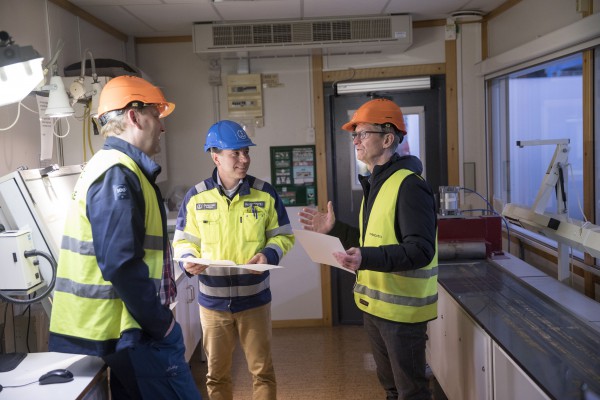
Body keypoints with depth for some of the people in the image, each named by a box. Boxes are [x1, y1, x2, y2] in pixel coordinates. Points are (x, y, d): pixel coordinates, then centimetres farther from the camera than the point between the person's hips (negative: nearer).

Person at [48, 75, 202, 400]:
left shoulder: (111, 167, 15)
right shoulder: (118, 174, -17)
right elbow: (121, 264, -25)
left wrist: (157, 319, 15)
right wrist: (163, 325, -16)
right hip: (126, 334, -10)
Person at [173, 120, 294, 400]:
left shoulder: (265, 193, -4)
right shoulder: (196, 197, -4)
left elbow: (283, 236, 3)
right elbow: (183, 240, 4)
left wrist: (269, 254, -17)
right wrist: (188, 261, -17)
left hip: (254, 300, 0)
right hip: (212, 302, 1)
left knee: (262, 371, 12)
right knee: (217, 374, 16)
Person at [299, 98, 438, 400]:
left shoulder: (408, 184, -19)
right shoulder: (375, 183, 13)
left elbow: (421, 250, -26)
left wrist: (367, 260, -37)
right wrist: (334, 228, 8)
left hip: (401, 307, -9)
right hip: (374, 304, 10)